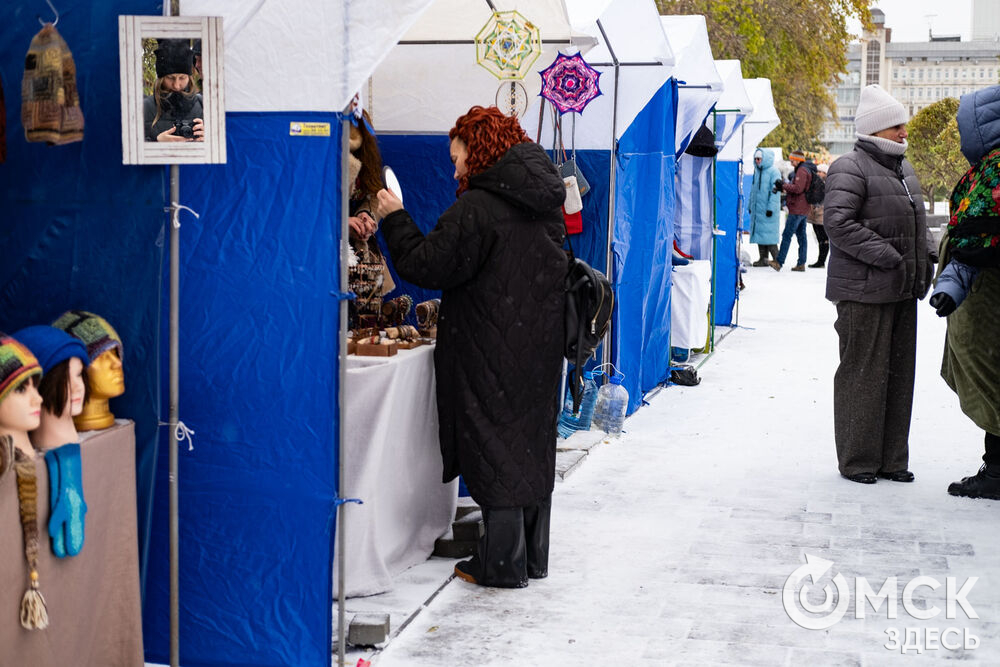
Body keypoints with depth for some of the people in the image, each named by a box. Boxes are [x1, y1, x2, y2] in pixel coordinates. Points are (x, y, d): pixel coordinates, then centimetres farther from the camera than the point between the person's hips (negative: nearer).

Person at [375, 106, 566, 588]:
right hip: (539, 347, 8)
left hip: (491, 354, -8)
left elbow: (426, 266, -14)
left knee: (495, 449, 1)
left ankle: (503, 563, 8)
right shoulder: (544, 204, 9)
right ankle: (533, 556, 25)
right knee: (532, 444, 15)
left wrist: (395, 218, -1)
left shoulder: (477, 209, -18)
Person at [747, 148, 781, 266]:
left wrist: (771, 208, -19)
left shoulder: (773, 172, -10)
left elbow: (775, 192, -14)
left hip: (768, 210, -8)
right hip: (757, 210, 8)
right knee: (759, 234, 8)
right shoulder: (757, 171, 15)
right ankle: (763, 258, 13)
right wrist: (751, 206, 20)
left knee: (768, 235, -9)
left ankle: (776, 259, -2)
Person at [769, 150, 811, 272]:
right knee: (801, 236, 10)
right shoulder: (801, 171, 19)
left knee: (787, 235, -10)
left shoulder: (801, 171, -13)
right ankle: (801, 264, 12)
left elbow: (798, 188, -22)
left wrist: (783, 185, -12)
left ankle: (779, 262, -11)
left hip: (797, 210, -11)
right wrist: (783, 188, 8)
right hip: (803, 210, 11)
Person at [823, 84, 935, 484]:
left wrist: (924, 257, 10)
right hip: (864, 290, -9)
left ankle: (892, 459, 19)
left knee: (899, 373, 11)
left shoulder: (903, 170, 19)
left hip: (901, 289, 9)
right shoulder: (850, 169, -9)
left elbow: (917, 221, 28)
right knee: (864, 372, -4)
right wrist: (886, 257, -20)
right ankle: (857, 460, 5)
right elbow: (838, 222, -19)